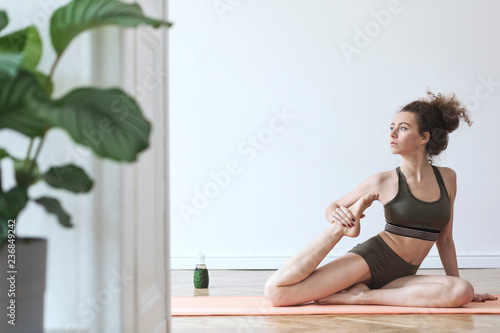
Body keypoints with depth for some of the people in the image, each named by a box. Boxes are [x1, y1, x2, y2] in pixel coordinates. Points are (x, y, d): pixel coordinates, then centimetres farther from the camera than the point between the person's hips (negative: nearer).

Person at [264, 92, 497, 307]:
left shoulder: (447, 178, 5)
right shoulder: (384, 182, -2)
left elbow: (445, 239, 14)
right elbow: (333, 206, 9)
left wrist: (458, 287, 14)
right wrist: (338, 216, -15)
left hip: (401, 278, 4)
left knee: (464, 291, -30)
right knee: (275, 291, -21)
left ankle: (361, 296, -18)